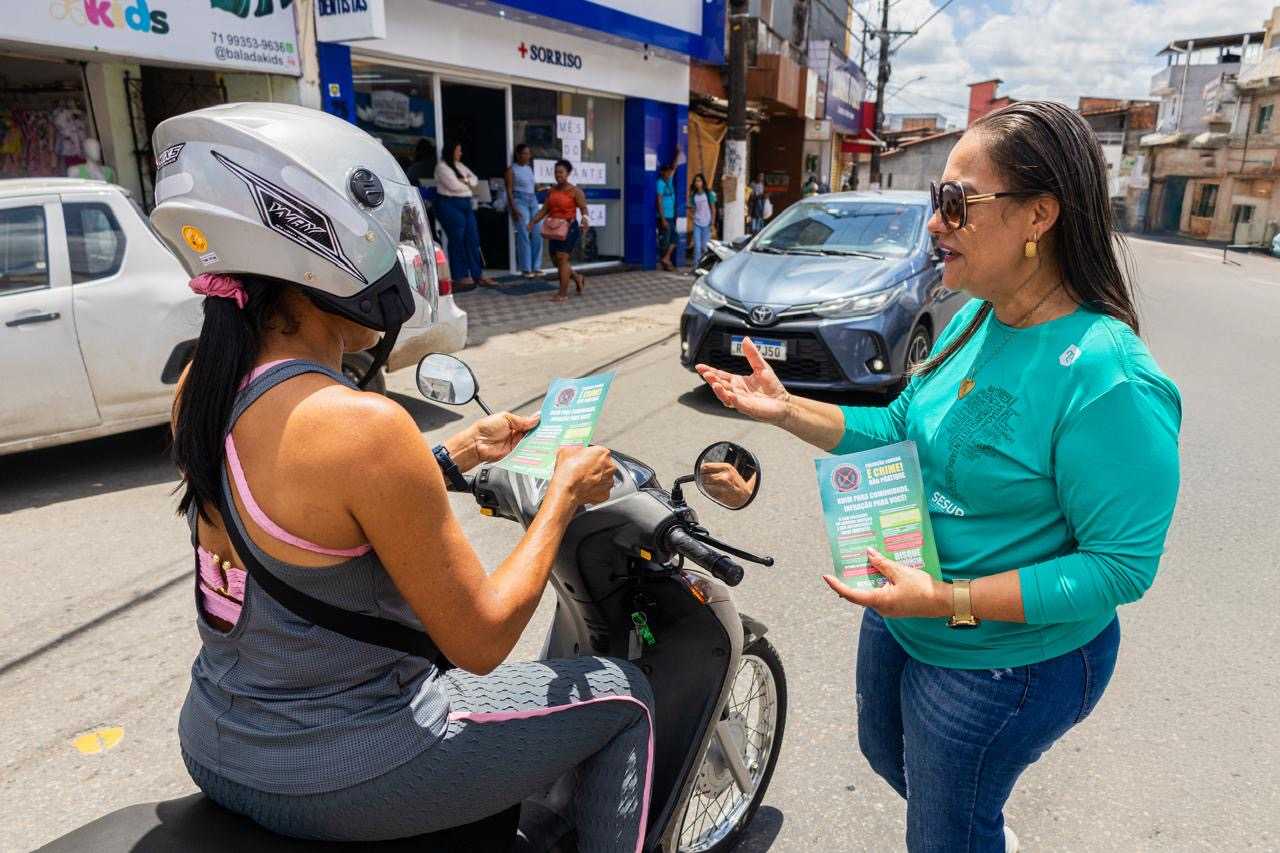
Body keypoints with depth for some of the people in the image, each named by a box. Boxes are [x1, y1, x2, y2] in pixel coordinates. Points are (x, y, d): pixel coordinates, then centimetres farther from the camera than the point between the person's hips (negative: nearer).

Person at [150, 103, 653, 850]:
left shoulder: (200, 386, -4)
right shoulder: (363, 424, -30)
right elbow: (481, 641, -22)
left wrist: (457, 454, 10)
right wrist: (565, 493, -11)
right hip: (336, 782, -8)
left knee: (427, 624, 34)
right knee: (624, 696, 9)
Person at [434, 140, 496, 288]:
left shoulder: (460, 166, 19)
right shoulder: (442, 167, -6)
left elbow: (475, 179, 15)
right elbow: (453, 185, -16)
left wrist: (464, 181, -6)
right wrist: (468, 184, 2)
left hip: (466, 205, 8)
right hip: (450, 205, -8)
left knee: (473, 239, 3)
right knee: (457, 240, -5)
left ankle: (478, 274, 5)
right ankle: (461, 276, 1)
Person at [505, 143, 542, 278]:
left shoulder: (529, 167, 15)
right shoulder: (512, 169, -2)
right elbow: (509, 190, -7)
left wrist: (538, 187, 5)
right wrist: (513, 208, -15)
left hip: (533, 200, 6)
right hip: (520, 200, -6)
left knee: (537, 234, 0)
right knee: (524, 235, -9)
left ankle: (536, 267, 8)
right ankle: (526, 268, -4)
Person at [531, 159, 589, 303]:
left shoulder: (575, 191, -5)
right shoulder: (551, 191, 10)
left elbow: (583, 208, -11)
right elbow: (544, 210, 11)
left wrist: (585, 219, -31)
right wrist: (534, 221, -1)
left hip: (569, 228, -6)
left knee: (562, 257, -13)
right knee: (556, 258, 9)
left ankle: (563, 293, -9)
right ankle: (577, 278, 34)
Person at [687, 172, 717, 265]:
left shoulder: (709, 194, -4)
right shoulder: (693, 195, 4)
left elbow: (713, 210, -2)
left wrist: (713, 224, -6)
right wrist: (691, 216, -6)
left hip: (707, 224, -2)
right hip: (697, 224, 2)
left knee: (705, 247, 2)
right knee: (697, 246, -3)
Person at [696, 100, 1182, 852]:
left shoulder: (1107, 378, -29)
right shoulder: (973, 323, -4)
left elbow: (1123, 564, -25)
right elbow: (903, 430, 5)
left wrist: (951, 602, -30)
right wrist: (787, 410, -6)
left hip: (1009, 661, -8)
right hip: (899, 617, 8)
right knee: (886, 754, 32)